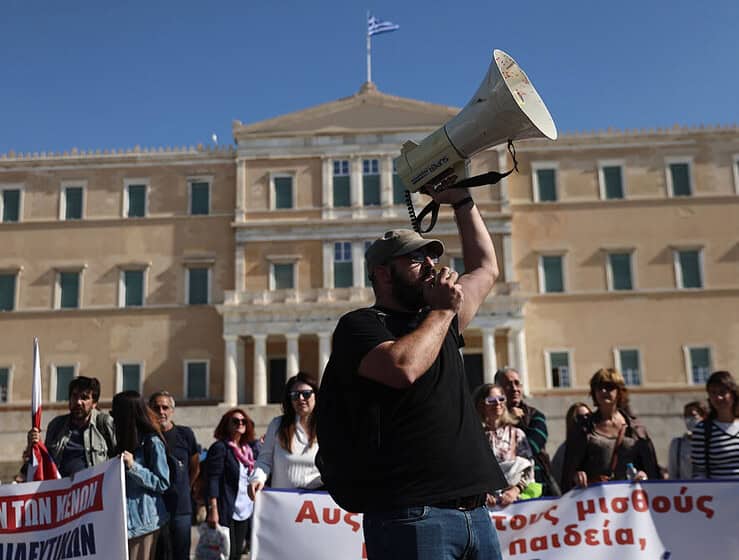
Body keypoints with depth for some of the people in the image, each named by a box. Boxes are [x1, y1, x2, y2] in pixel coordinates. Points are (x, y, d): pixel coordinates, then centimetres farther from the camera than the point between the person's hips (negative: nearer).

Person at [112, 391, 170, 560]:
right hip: (126, 516, 7)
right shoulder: (125, 440, 15)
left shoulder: (152, 442, -10)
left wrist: (133, 466, -19)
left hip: (143, 517, -7)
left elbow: (162, 484, -12)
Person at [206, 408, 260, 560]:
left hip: (245, 511, 6)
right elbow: (212, 480, -14)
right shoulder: (220, 447, -8)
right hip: (226, 512, -6)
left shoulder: (250, 448, 11)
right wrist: (213, 510, -21)